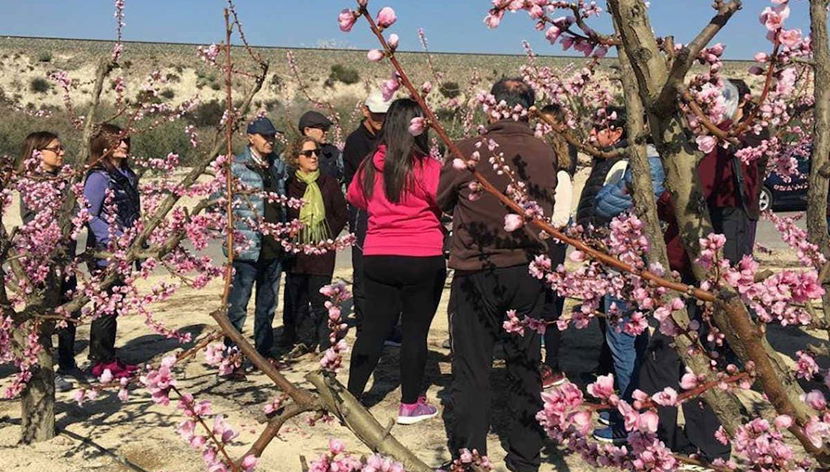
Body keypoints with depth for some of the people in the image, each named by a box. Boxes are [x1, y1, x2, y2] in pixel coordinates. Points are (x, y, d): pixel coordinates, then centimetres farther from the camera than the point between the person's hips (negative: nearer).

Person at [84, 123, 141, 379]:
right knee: (105, 308, -1)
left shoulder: (127, 175, 13)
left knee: (113, 307, 14)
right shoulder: (99, 176, -12)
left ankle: (108, 359, 23)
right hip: (105, 253, -8)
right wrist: (116, 238, -20)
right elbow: (89, 216, -17)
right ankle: (101, 362, 9)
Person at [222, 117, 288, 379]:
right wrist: (232, 232, -10)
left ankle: (265, 352, 27)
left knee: (268, 305, 16)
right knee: (238, 306, -2)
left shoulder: (278, 165, 12)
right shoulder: (236, 166, -8)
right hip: (247, 247, -6)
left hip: (274, 248, 6)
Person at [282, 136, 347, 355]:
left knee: (319, 300, -2)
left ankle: (325, 343, 9)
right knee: (297, 299, 8)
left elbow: (341, 214, 8)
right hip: (295, 252, 2)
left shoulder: (329, 183, 3)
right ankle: (306, 341, 22)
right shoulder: (289, 185, 2)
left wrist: (328, 236, 3)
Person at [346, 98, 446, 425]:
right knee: (415, 330, 7)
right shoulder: (428, 168, -14)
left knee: (373, 328, 11)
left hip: (377, 259, 4)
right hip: (424, 260, -4)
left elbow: (354, 197, 17)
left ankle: (351, 398, 16)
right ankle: (410, 405, 16)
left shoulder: (370, 166, 1)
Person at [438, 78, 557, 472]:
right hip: (529, 270, 3)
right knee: (526, 367, 14)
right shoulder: (546, 154, -4)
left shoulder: (468, 151, -13)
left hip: (476, 271, -3)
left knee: (472, 369, 7)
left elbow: (437, 199, 2)